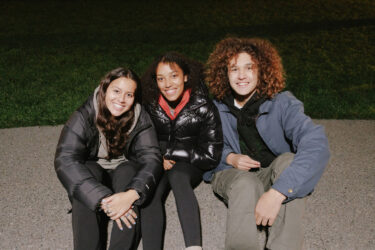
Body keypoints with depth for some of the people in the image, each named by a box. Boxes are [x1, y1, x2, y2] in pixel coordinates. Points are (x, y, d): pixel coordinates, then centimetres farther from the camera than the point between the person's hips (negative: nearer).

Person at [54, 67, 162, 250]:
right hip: (93, 175, 0)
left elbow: (151, 158, -21)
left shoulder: (140, 119, -13)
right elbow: (65, 161, -29)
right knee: (88, 171, -31)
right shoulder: (84, 117, -18)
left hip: (125, 173, 1)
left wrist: (132, 194, -42)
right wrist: (103, 199, -41)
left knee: (128, 170, -30)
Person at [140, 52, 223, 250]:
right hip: (158, 168, 3)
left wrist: (167, 153, -8)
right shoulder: (149, 106, 0)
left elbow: (210, 156, -7)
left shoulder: (204, 108, -7)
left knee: (177, 174, -36)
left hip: (189, 169, -2)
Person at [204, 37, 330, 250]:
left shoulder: (282, 103, -16)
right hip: (232, 174, 0)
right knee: (245, 184, -35)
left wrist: (276, 193, -43)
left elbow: (317, 145, -32)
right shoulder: (217, 107, -5)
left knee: (288, 160, -34)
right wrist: (230, 157, -16)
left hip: (273, 175, 0)